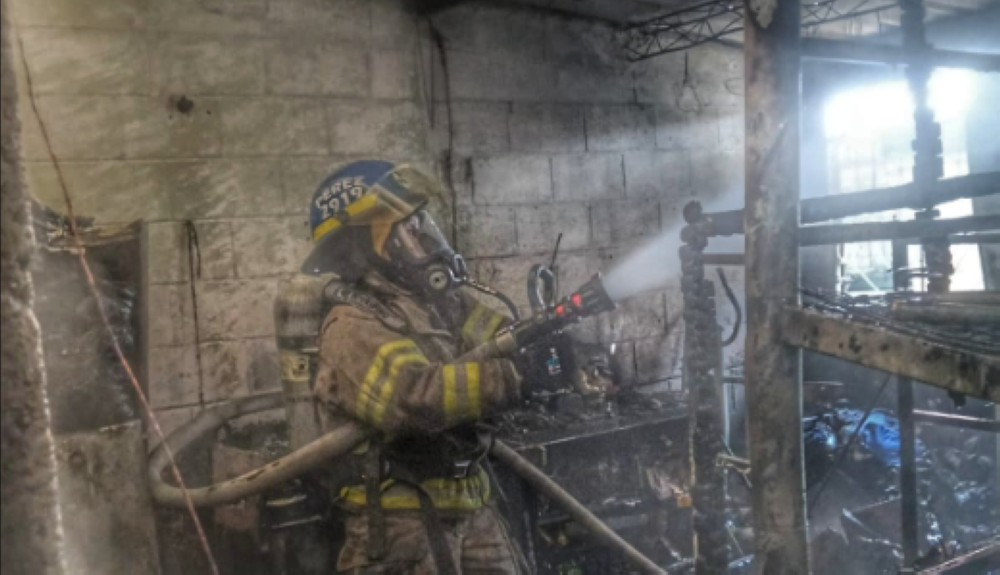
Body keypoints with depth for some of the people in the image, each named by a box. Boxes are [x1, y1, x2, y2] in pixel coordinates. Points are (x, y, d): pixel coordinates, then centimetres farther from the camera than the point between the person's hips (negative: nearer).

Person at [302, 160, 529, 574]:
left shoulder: (440, 303, 10)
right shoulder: (353, 327, -14)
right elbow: (416, 396, -29)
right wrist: (517, 375, -31)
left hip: (470, 510, 8)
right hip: (399, 523, -7)